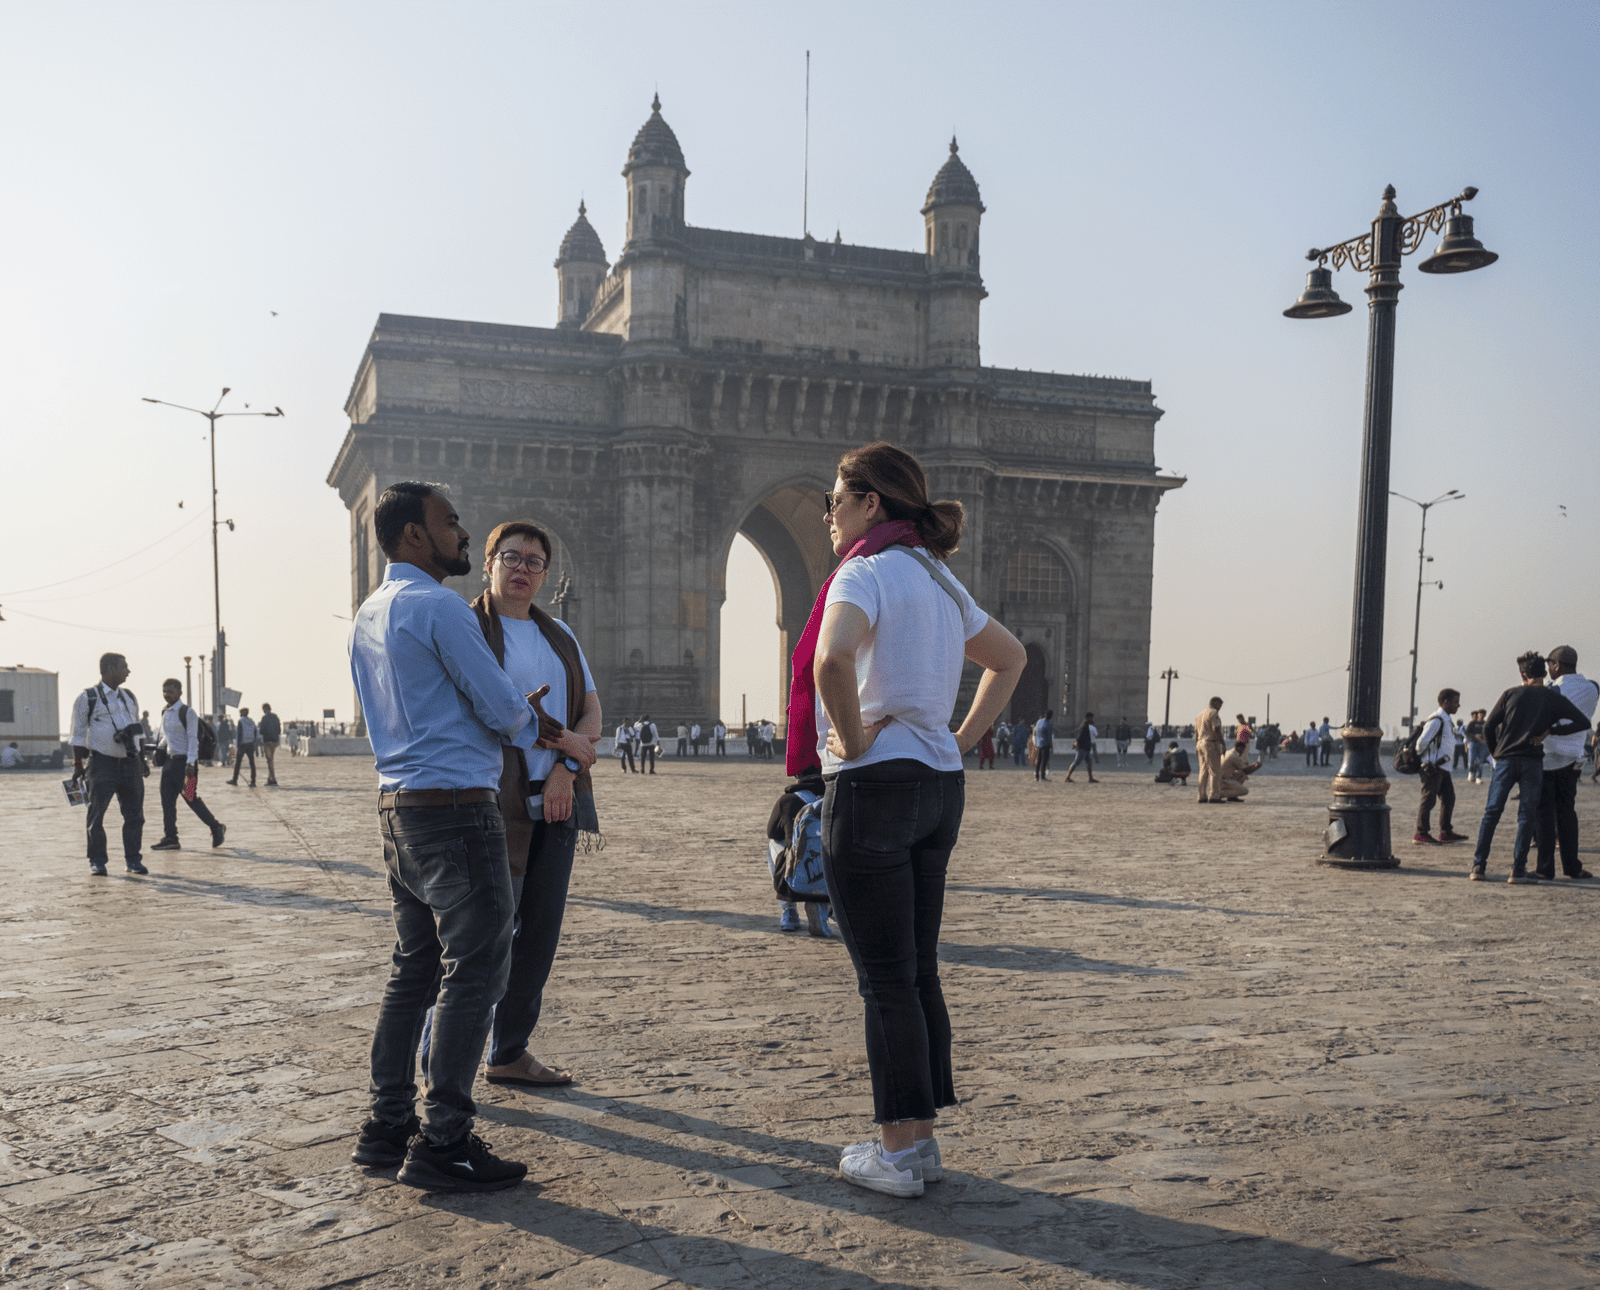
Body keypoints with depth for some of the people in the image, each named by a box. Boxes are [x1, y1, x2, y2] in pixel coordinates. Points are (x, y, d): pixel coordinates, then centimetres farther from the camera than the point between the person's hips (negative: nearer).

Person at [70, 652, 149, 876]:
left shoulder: (129, 697, 16)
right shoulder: (88, 698, -2)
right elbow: (79, 734, -2)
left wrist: (142, 759, 18)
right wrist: (78, 765, -6)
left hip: (130, 764, 5)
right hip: (102, 763, -5)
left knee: (134, 814, 3)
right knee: (96, 814, 0)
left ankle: (133, 860, 10)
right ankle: (97, 862, 9)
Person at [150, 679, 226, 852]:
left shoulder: (188, 712, -9)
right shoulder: (165, 713, 14)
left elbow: (193, 739, -14)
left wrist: (190, 763, -20)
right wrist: (159, 749, 9)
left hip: (185, 761, -8)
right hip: (169, 759, 8)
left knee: (191, 798, -6)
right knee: (167, 798, 0)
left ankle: (216, 827, 10)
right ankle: (170, 838, 2)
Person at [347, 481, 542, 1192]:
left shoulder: (368, 614, 17)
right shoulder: (438, 607, -13)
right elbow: (502, 707, -13)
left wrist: (507, 713, 22)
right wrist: (529, 724, 9)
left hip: (398, 806, 10)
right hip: (455, 806, -10)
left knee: (413, 969, 14)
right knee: (475, 971, -5)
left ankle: (388, 1126, 21)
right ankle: (441, 1143, -2)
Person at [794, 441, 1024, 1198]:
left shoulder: (868, 572, -12)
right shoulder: (937, 579, 15)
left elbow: (832, 661, -33)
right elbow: (1011, 658, 28)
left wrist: (852, 738, -17)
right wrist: (964, 739, 18)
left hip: (873, 788, -8)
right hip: (938, 788, 8)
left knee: (885, 981, 1)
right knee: (918, 972, 14)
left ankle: (899, 1155, 10)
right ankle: (921, 1141, 23)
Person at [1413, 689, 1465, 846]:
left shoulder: (1447, 721, 19)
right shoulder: (1437, 720, -14)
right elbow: (1422, 741, -17)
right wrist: (1419, 759, -4)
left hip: (1443, 767, 10)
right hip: (1433, 767, -10)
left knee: (1449, 798, 11)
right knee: (1429, 799, -8)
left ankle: (1445, 833, 18)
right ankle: (1420, 834, -6)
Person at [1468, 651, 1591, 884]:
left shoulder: (1511, 694, 3)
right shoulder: (1554, 698, 2)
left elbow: (1488, 727, 3)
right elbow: (1583, 722, 0)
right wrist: (1550, 730, 0)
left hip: (1505, 760, 1)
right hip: (1533, 763, -1)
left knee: (1491, 814, 6)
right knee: (1526, 816, 4)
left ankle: (1479, 866, 2)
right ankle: (1518, 870, 1)